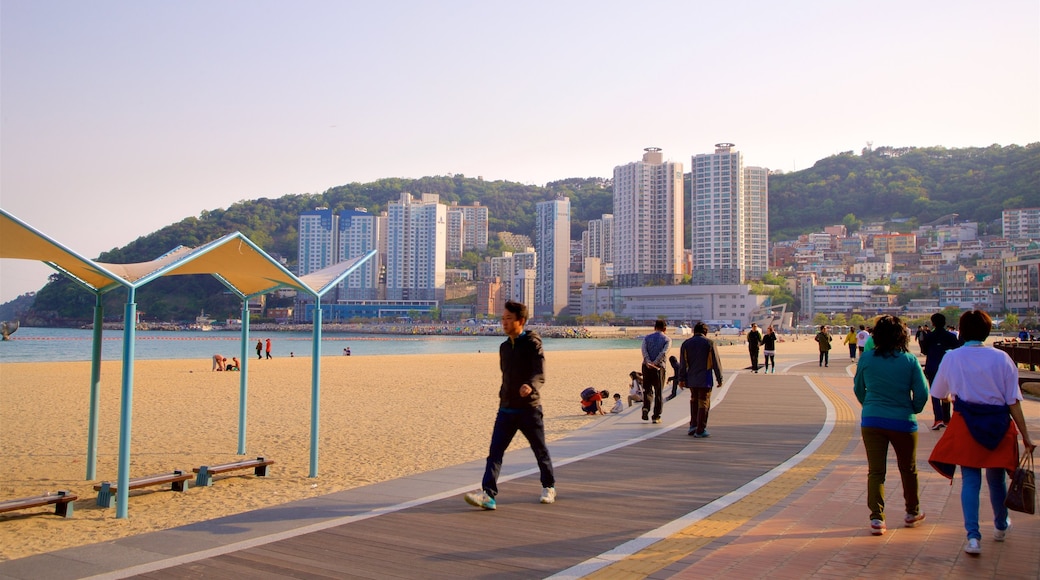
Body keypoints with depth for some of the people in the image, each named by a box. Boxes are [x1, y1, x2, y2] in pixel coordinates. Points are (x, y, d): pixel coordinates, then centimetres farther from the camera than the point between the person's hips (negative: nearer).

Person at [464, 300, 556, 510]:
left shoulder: (532, 343, -10)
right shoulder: (504, 347, 10)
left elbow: (540, 375, -22)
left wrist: (530, 386, -41)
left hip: (529, 409, -5)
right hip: (506, 409, 5)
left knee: (540, 451, 11)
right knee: (495, 451, -8)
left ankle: (549, 487, 32)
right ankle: (488, 495, -13)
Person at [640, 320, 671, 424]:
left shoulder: (647, 337, 11)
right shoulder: (667, 339, 5)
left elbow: (644, 350, -7)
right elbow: (664, 352, -12)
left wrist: (648, 362, -16)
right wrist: (655, 363, -17)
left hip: (646, 366, 2)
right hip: (659, 367, -2)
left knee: (647, 389, 14)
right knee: (659, 392, 7)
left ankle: (646, 407, -11)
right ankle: (656, 416, 7)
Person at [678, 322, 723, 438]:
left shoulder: (686, 343, 5)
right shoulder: (709, 343, -4)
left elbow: (682, 363, 3)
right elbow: (716, 362, -3)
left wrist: (681, 379, 6)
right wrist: (719, 378, 3)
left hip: (691, 379, 4)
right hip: (705, 379, -4)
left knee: (694, 400, 20)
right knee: (703, 403, 1)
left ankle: (693, 425, 16)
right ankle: (700, 430, 1)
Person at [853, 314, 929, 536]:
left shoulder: (866, 358, -4)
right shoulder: (910, 360, -9)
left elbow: (858, 389, 8)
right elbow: (922, 393, -8)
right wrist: (913, 410, 12)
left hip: (871, 421, 1)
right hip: (902, 422, 0)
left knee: (875, 471, 5)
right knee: (908, 469, 18)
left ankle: (876, 519, 0)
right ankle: (912, 513, 34)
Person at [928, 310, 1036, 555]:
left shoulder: (951, 358, -5)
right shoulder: (1001, 358, -6)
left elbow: (939, 393, 7)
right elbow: (1013, 401, -6)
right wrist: (1025, 436, 0)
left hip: (966, 424, -1)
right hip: (999, 425, 1)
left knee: (970, 480, 5)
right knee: (996, 479, 18)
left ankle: (973, 536, -5)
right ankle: (1001, 526, 40)